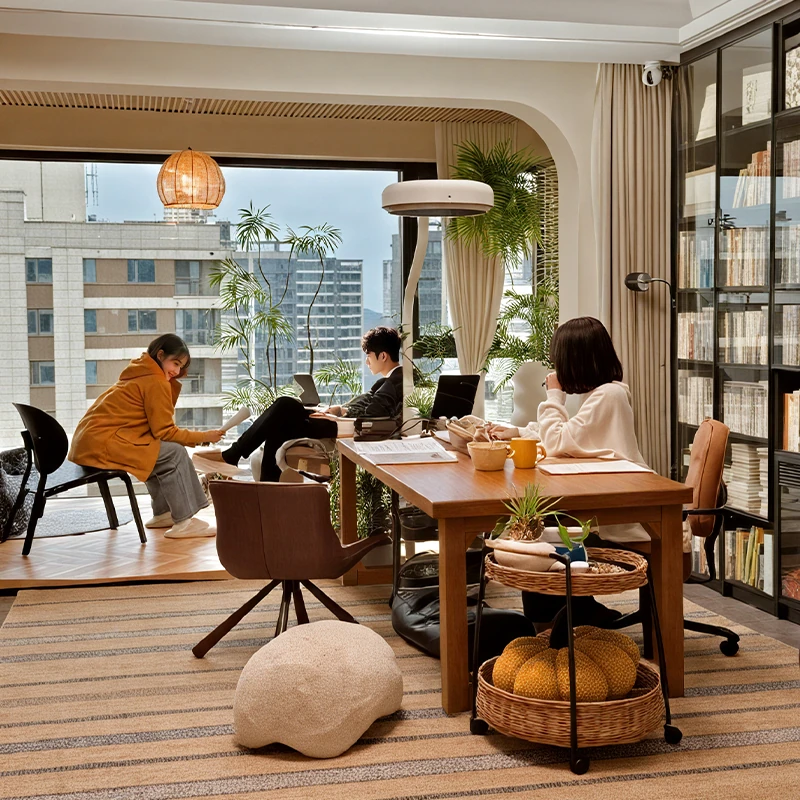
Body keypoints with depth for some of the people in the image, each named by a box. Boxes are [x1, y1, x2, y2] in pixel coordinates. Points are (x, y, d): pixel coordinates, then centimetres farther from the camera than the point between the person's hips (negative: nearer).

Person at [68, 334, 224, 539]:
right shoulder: (156, 382, -9)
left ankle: (163, 513, 20)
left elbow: (157, 428, 14)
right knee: (175, 453, -9)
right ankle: (183, 522, -9)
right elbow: (164, 431, -9)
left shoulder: (142, 374, 19)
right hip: (102, 443, -10)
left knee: (164, 451, 19)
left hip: (89, 440, 10)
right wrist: (204, 436, -2)